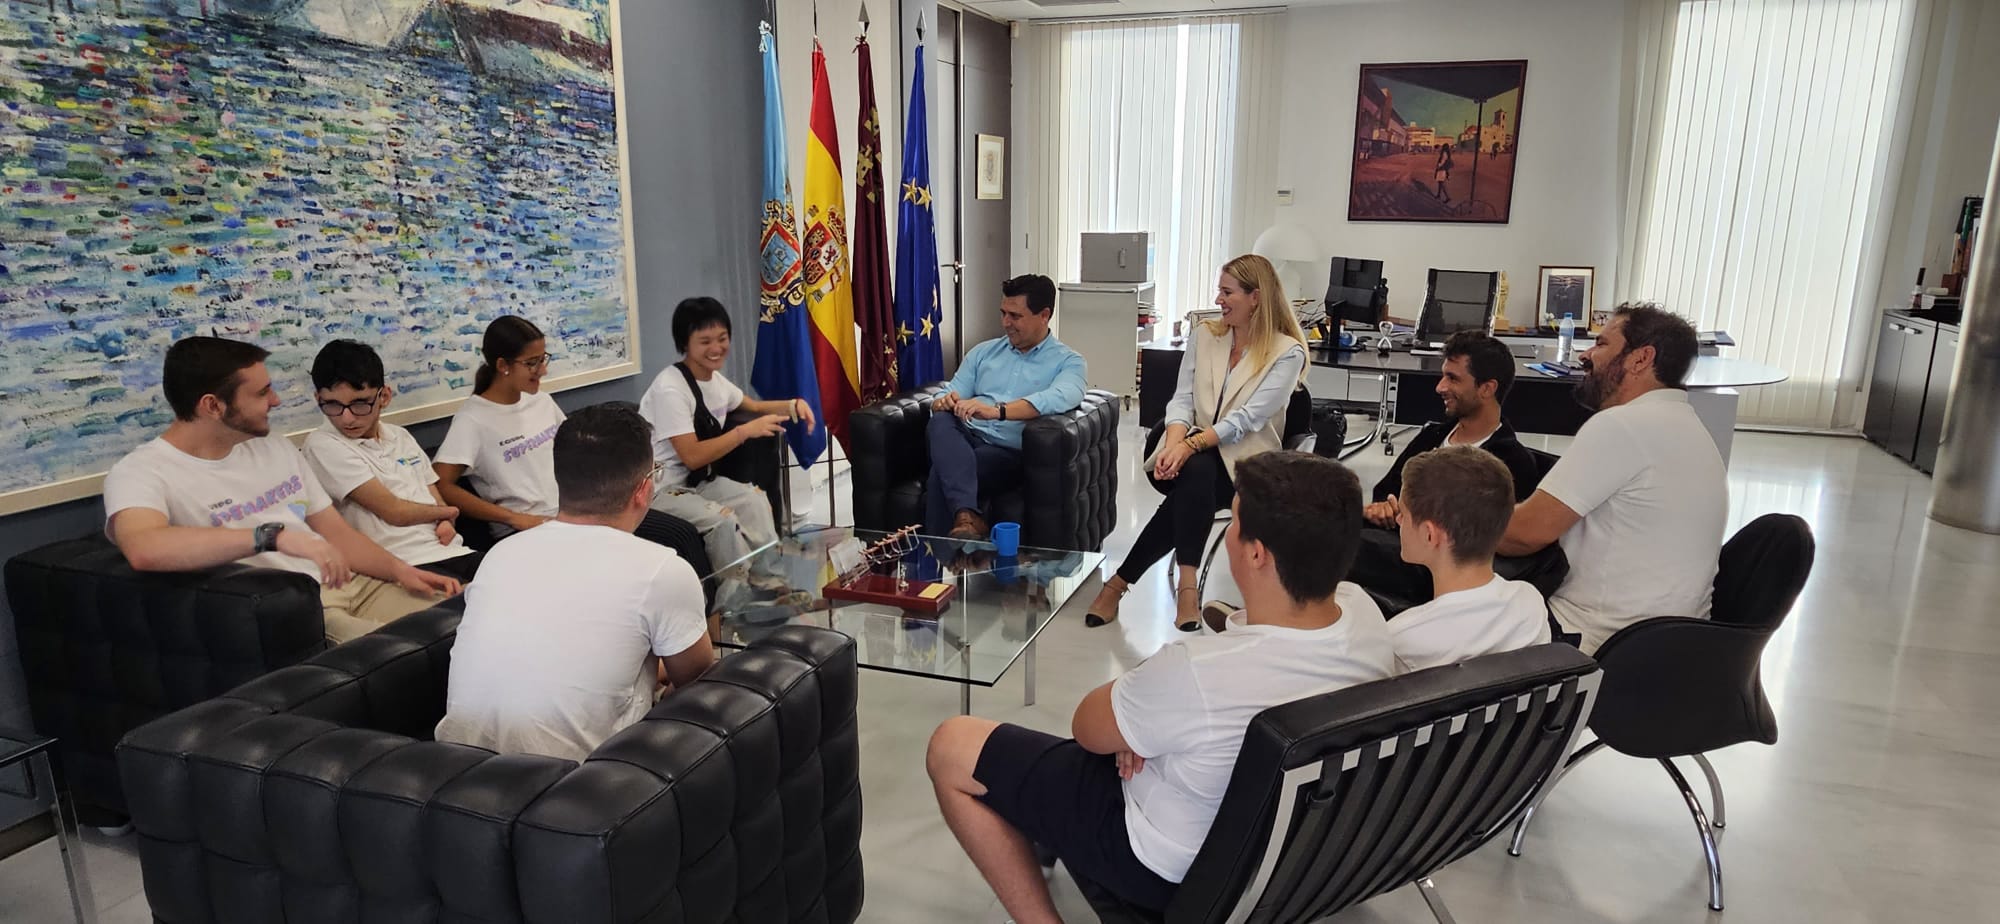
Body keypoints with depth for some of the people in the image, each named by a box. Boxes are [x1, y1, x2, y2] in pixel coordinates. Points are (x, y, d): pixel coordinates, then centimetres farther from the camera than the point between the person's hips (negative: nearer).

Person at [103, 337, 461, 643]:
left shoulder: (275, 446, 15)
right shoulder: (142, 472, -7)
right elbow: (143, 550, -30)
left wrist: (402, 570, 1)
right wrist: (274, 535, -33)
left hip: (352, 585, 8)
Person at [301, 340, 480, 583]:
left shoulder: (401, 436, 19)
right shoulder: (323, 445, -2)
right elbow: (394, 512, -7)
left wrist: (446, 523, 0)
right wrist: (448, 512, 9)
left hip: (453, 552, 7)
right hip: (407, 566, -7)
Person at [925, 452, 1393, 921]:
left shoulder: (1196, 671, -38)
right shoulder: (1362, 609, -17)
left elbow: (1088, 728, -18)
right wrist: (1146, 718, -6)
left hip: (1176, 866, -7)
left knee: (951, 747, 1)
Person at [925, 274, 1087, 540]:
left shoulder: (1068, 362, 5)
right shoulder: (983, 352, 22)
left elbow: (1059, 399, -19)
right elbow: (951, 394, 15)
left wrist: (996, 410, -33)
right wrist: (945, 402, -13)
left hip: (1010, 453, -4)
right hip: (967, 438, 5)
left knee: (941, 475, -34)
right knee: (942, 420, -34)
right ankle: (967, 516, -50)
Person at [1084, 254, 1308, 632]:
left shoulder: (1287, 352, -3)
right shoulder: (1204, 336, 12)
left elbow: (1248, 418, -15)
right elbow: (1182, 401, 3)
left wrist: (1192, 445, -28)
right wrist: (1174, 445, -19)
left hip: (1243, 462, -3)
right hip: (1190, 455, 3)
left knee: (1192, 483, -35)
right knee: (1196, 473, -35)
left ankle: (1120, 582, -29)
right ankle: (1186, 584, -34)